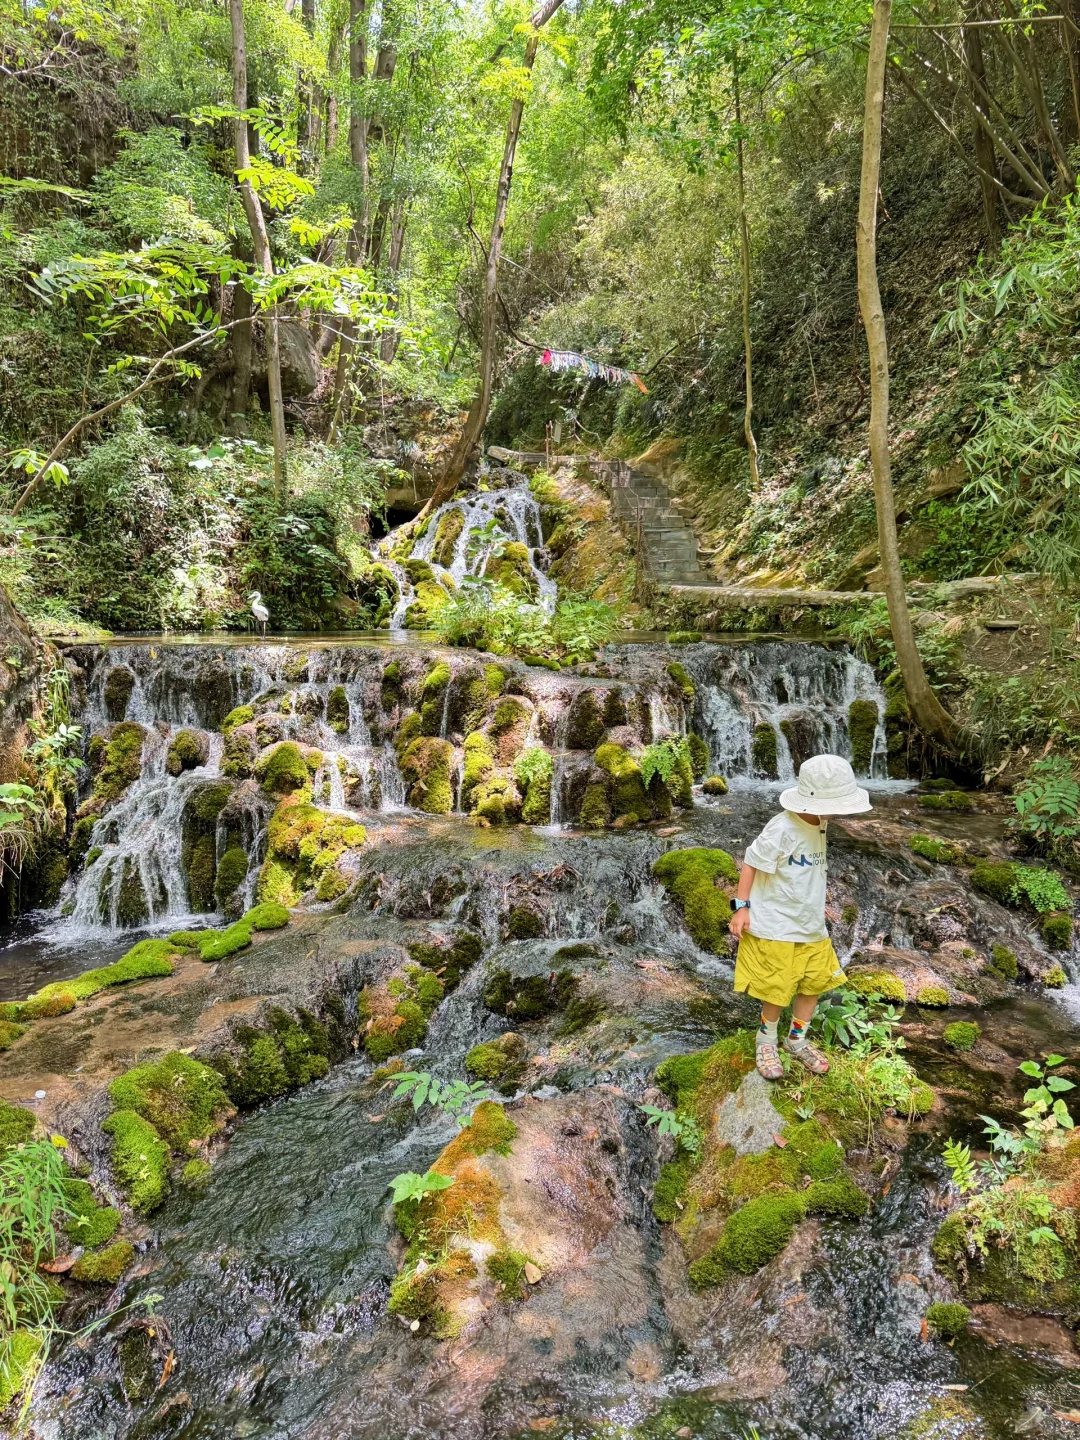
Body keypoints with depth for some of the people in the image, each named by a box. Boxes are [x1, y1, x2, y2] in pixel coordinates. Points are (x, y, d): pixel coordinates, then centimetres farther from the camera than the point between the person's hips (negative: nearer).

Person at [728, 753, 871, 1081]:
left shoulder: (818, 825, 2)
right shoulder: (782, 829, -24)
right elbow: (752, 863, -17)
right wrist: (741, 907, -17)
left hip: (812, 927, 8)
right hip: (776, 928, -8)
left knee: (814, 984, 16)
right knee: (777, 991, 4)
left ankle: (798, 1041, 37)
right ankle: (766, 1041, 30)